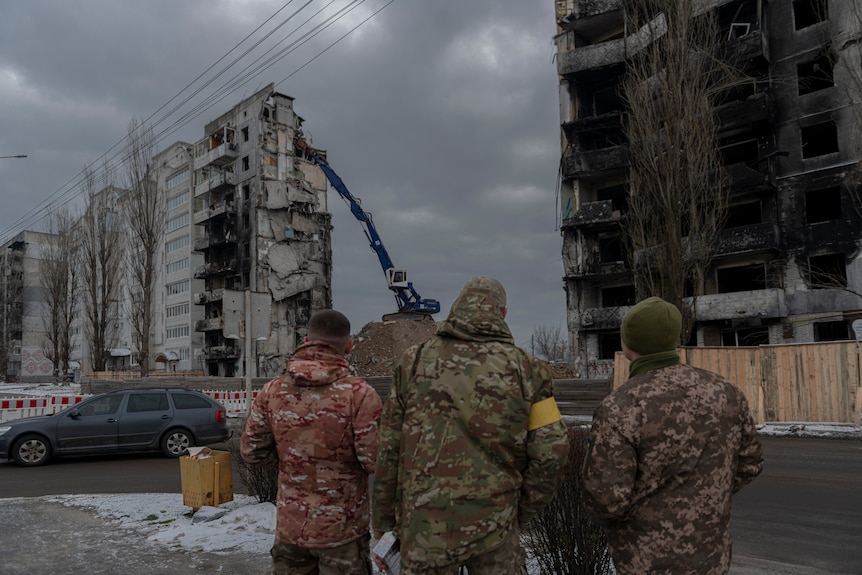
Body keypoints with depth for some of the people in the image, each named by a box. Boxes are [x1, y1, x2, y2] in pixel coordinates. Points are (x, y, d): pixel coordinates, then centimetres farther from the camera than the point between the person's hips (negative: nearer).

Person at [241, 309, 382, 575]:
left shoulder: (272, 391, -6)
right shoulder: (359, 393, -19)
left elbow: (251, 450, 2)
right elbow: (376, 459, -19)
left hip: (289, 526, 4)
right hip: (342, 529, -3)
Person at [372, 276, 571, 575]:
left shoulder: (414, 361, -2)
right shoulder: (526, 369, -3)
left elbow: (389, 450, -1)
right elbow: (550, 451, -5)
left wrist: (383, 519, 9)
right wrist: (523, 510, 10)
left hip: (425, 525, 0)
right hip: (495, 527, 0)